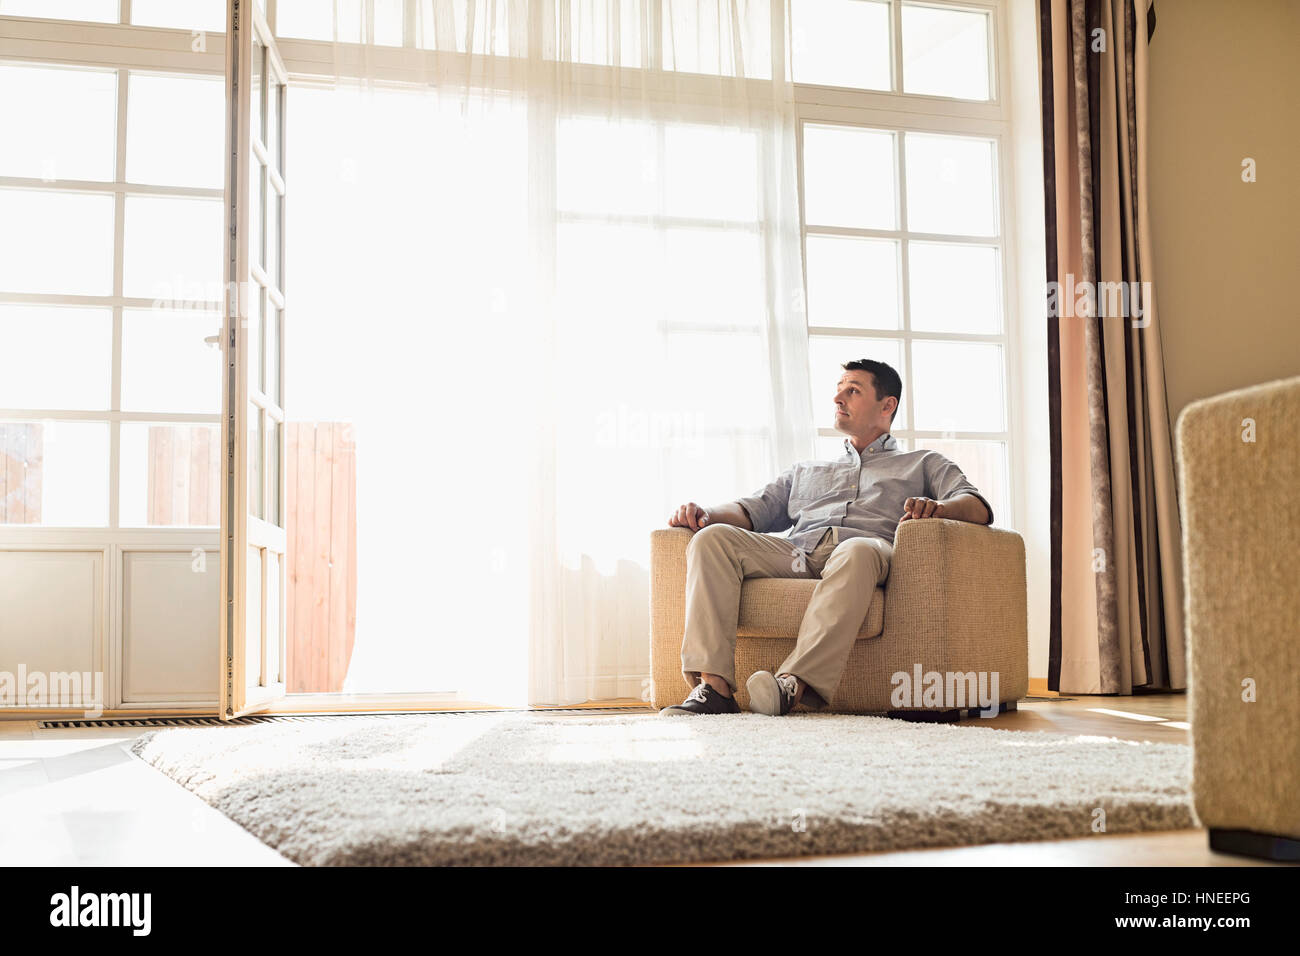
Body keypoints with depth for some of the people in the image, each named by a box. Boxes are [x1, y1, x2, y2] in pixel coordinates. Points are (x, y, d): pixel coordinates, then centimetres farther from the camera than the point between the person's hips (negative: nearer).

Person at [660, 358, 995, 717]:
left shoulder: (923, 464, 30)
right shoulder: (805, 471, 39)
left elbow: (979, 507, 12)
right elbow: (756, 508, 23)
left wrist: (939, 507, -12)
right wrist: (707, 513, 0)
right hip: (795, 551, 3)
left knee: (857, 551, -41)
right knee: (712, 538, -25)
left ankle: (794, 684, -53)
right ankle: (713, 685, -39)